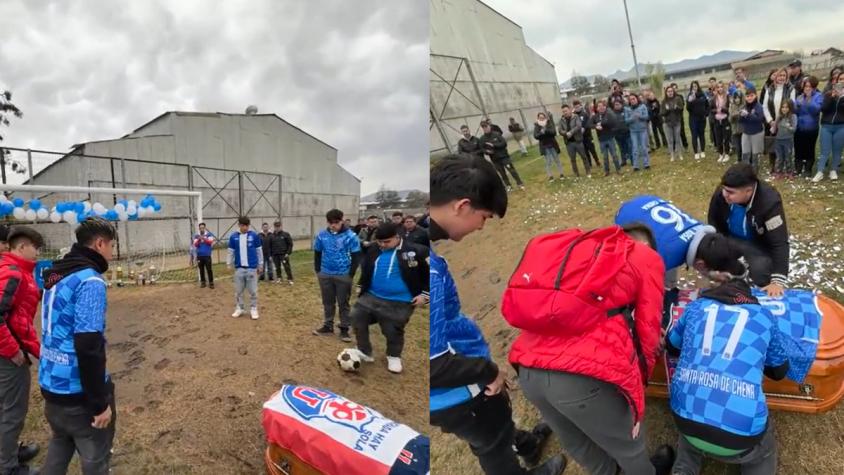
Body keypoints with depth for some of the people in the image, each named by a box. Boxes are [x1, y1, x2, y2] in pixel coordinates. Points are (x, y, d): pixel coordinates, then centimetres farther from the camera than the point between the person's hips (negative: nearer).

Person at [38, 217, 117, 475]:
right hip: (78, 393, -8)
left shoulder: (56, 275, 7)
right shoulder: (89, 280, -20)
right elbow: (88, 347, -25)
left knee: (59, 450, 26)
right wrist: (100, 402, -19)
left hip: (51, 385, 8)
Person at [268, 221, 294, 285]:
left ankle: (290, 279, -2)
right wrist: (270, 255, 7)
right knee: (277, 267, 9)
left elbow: (290, 244, 0)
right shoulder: (271, 236, 7)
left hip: (284, 254, -3)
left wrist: (288, 253, -8)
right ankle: (279, 278, 23)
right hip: (275, 255, 3)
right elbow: (269, 246, 12)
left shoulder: (286, 234, -1)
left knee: (287, 267, -6)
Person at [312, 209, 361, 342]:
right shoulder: (322, 235, -2)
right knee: (327, 302, 15)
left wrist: (351, 274, -9)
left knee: (343, 303, 6)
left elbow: (356, 256, -6)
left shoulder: (350, 236, -11)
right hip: (325, 275, 3)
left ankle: (344, 329, 15)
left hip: (343, 275, -3)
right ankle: (328, 326, 28)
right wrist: (318, 271, 5)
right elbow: (317, 254, 10)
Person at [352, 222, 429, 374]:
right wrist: (361, 286, 15)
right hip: (372, 297, 5)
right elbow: (365, 270, 21)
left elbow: (429, 273, -6)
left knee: (393, 330, 5)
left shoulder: (416, 251, -13)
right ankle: (365, 352, 19)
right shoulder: (373, 251, 3)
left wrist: (424, 294, -9)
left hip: (399, 303, -5)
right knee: (356, 317, 2)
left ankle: (394, 357, 33)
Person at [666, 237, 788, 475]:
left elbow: (671, 346, 27)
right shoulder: (764, 316, 8)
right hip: (740, 434, -1)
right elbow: (779, 372, 22)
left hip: (686, 418, 2)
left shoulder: (696, 307, 10)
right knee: (764, 452, 33)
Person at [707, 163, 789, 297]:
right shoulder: (720, 193, -25)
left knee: (761, 270, -32)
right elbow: (714, 225, -6)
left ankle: (768, 293, 4)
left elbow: (779, 243, -33)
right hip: (729, 237, 3)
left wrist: (778, 280, -40)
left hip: (758, 244, -3)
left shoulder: (770, 202, -34)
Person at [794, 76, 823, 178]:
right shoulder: (800, 96, 6)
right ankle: (798, 168, 21)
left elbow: (816, 109, -19)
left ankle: (808, 170, 15)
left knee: (809, 149, 5)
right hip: (799, 127, 3)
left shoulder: (818, 96, -5)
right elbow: (795, 111, 4)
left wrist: (809, 99, -29)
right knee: (798, 148, 9)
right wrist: (796, 105, -17)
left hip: (811, 128, -3)